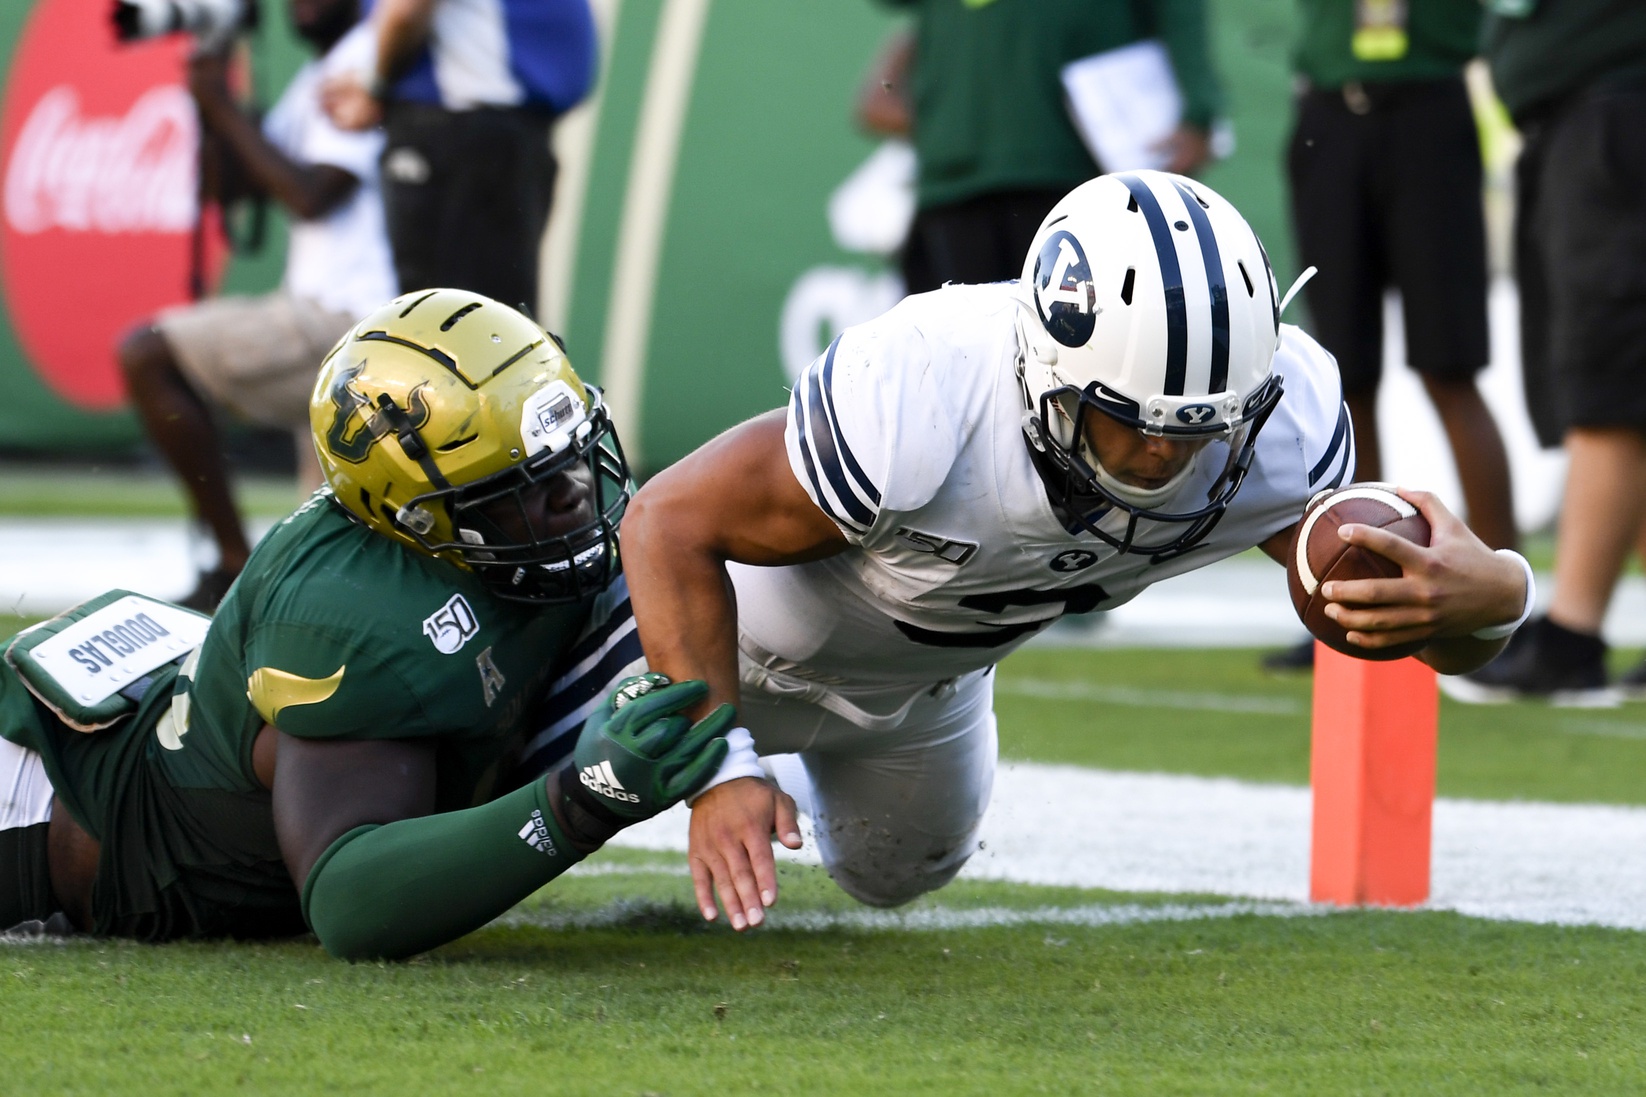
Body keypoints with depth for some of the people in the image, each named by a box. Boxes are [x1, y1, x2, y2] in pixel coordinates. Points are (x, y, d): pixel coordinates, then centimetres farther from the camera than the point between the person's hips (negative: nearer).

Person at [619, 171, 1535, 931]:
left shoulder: (1279, 424, -35)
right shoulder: (918, 408, -48)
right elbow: (674, 523, -36)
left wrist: (1486, 594, -51)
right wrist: (718, 764, -41)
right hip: (753, 630, -5)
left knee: (897, 878, 31)